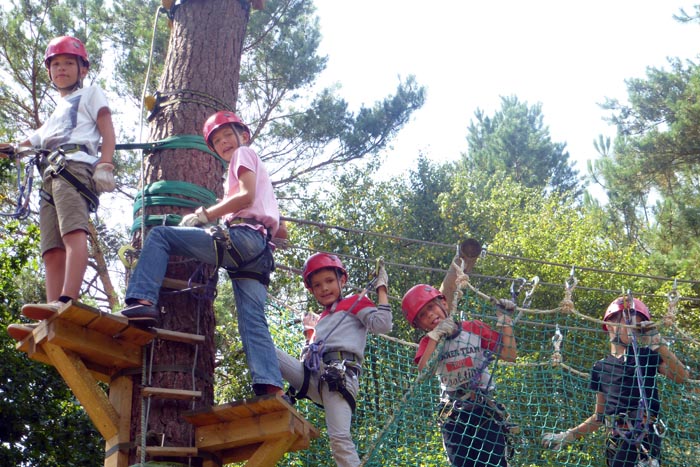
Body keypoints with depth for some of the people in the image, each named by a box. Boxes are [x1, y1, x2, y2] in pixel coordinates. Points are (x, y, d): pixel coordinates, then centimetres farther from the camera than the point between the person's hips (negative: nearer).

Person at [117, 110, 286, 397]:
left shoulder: (244, 153, 14)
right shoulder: (259, 171, 40)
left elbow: (247, 195, -7)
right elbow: (281, 231, 36)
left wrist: (203, 215, -2)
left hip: (243, 236, -9)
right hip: (258, 255, 9)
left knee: (159, 235, -6)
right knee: (253, 322, -4)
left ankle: (143, 302, -27)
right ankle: (271, 389, -20)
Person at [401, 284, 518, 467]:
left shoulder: (475, 328, 4)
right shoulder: (428, 343, 6)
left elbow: (509, 355, -4)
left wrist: (504, 319, -8)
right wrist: (435, 335, -18)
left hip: (486, 411, -1)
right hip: (453, 416, 1)